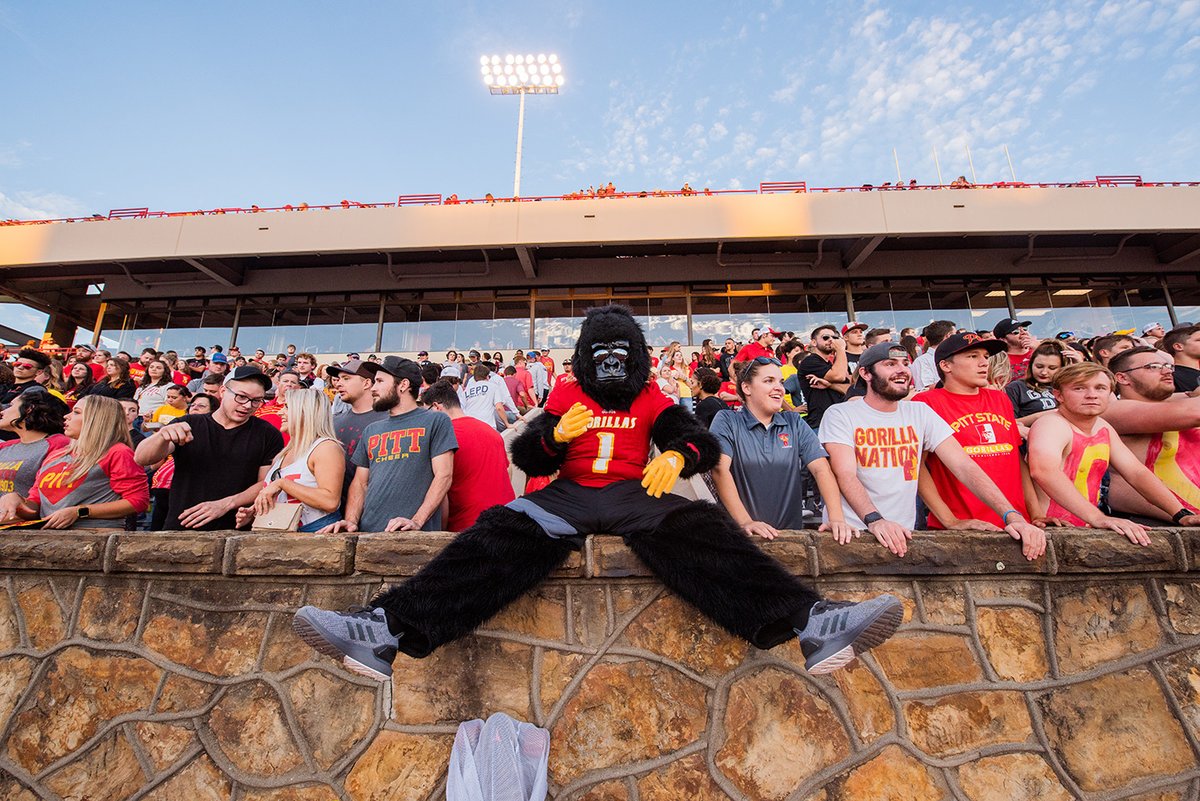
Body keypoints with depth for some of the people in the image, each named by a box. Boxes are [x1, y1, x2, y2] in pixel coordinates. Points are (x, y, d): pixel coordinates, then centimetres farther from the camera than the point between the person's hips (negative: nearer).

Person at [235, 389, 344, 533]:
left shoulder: (326, 447, -9)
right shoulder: (284, 453, 17)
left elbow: (331, 502, -20)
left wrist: (282, 483, -18)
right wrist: (252, 514, 8)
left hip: (316, 532, -6)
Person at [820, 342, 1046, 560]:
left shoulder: (920, 413, 9)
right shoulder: (841, 415, -4)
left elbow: (964, 466, 3)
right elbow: (846, 475, -16)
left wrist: (1012, 516, -9)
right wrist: (875, 520, -30)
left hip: (902, 535, 4)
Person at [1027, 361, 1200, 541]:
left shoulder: (1104, 429, 11)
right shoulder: (1051, 425, -17)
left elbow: (1137, 473, 13)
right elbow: (1043, 470, -35)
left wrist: (1181, 514, 1)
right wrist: (1098, 518, -40)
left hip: (1086, 530, 9)